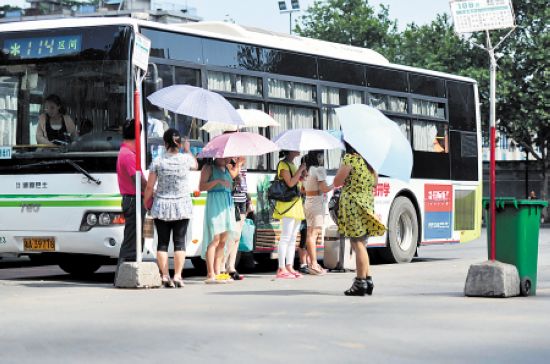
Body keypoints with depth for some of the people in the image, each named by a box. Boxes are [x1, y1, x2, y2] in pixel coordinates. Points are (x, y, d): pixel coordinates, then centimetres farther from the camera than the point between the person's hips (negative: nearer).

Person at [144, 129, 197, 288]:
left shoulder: (157, 161, -7)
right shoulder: (186, 159, -6)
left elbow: (149, 186, -4)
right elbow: (195, 165, 19)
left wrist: (146, 202, 12)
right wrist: (188, 150, 34)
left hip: (161, 207, 0)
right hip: (182, 207, 0)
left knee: (163, 242, 5)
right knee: (179, 242, 3)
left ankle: (165, 276, 2)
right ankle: (177, 276, -2)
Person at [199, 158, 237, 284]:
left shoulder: (226, 169, 20)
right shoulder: (208, 167, -2)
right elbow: (201, 186, -11)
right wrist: (217, 181, -23)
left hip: (228, 205, 8)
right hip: (214, 203, -8)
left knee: (223, 241, 6)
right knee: (214, 239, -12)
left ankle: (217, 273, 9)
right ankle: (210, 275, -13)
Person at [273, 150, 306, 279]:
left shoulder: (292, 164, 19)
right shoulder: (283, 164, -8)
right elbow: (290, 183, -19)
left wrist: (302, 174, 7)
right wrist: (300, 169, -14)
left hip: (296, 203, 10)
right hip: (287, 204, -10)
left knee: (293, 238, 9)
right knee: (286, 237, -11)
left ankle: (289, 267, 11)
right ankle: (281, 269, -11)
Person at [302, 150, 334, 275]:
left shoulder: (307, 169, 11)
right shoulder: (319, 169, -13)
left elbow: (302, 189, 13)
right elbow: (324, 189, -18)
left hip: (308, 202, 8)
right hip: (317, 202, -8)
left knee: (310, 233, 12)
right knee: (314, 233, -8)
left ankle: (312, 263, 17)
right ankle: (314, 265, -8)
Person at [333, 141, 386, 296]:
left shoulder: (349, 158, -11)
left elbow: (337, 182, -9)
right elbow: (375, 182, 20)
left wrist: (342, 168, 7)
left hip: (353, 203, -7)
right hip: (367, 202, 7)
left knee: (357, 244, -6)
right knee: (361, 244, 15)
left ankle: (361, 282, -5)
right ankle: (367, 280, 17)